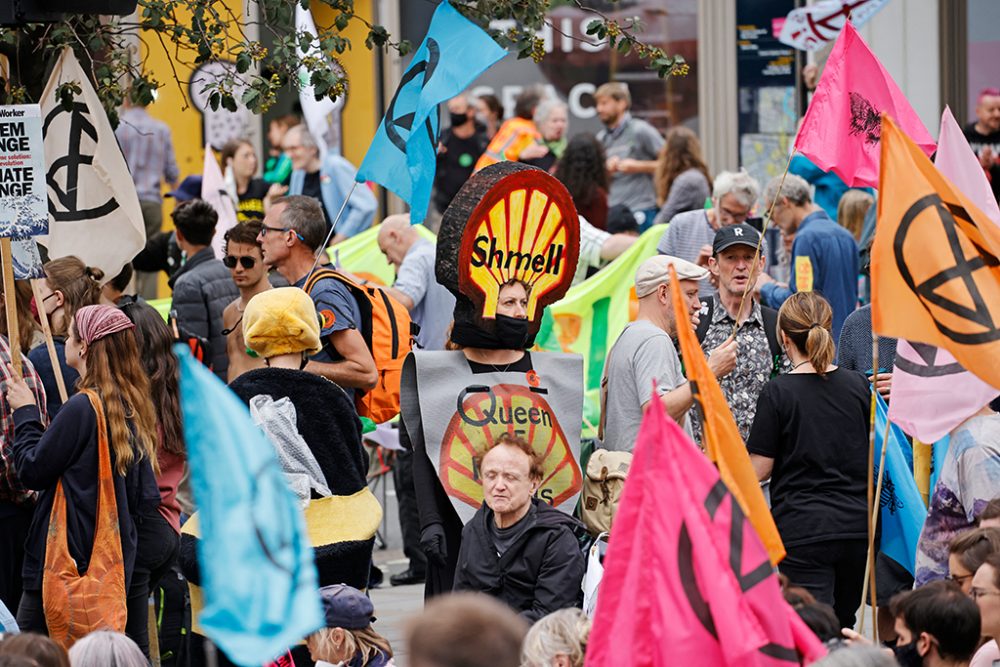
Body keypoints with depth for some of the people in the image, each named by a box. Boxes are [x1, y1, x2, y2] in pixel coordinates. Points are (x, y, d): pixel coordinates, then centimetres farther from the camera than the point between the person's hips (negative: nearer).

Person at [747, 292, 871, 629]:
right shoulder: (858, 385, 4)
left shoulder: (779, 392, -9)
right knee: (843, 631, 17)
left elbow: (759, 470, -7)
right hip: (856, 526, 5)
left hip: (803, 530, -5)